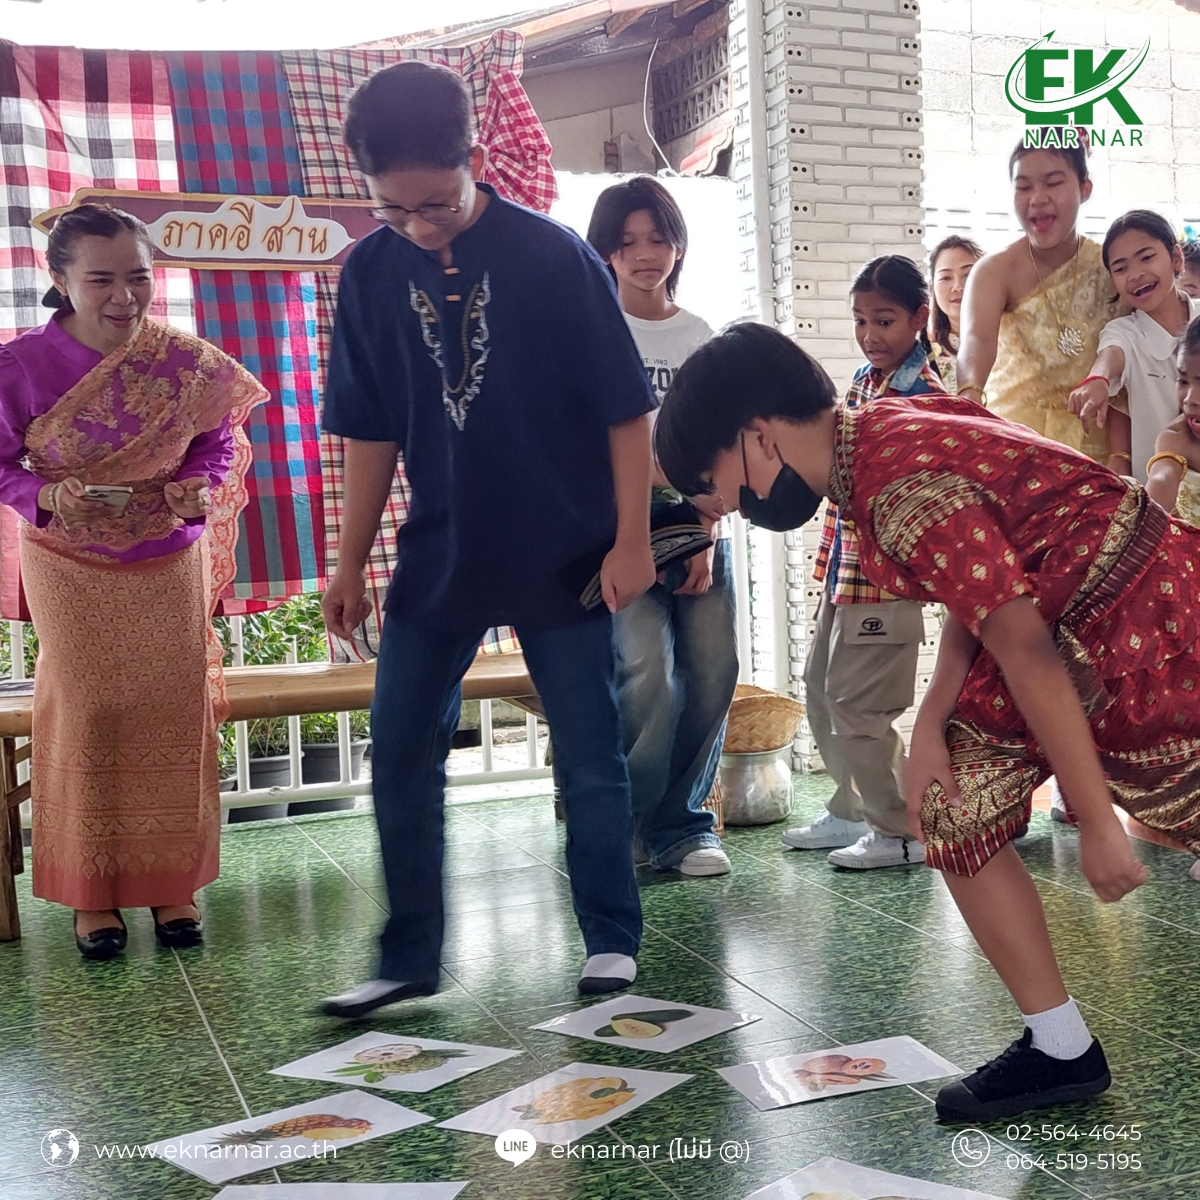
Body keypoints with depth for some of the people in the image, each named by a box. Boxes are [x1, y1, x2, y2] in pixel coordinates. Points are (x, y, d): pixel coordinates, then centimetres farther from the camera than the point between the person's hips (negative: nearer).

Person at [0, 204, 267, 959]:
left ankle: (173, 882, 22)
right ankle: (92, 894, 17)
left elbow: (221, 440, 3)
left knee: (176, 714, 5)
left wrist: (202, 486, -17)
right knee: (86, 717, 1)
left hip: (170, 561, 2)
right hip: (71, 567, -1)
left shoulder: (186, 362, -9)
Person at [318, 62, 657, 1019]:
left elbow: (626, 408, -7)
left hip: (562, 555, -3)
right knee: (401, 756, 5)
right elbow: (370, 430, 6)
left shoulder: (556, 257, -11)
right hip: (437, 555, 4)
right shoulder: (372, 272, 0)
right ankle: (410, 958, 20)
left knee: (591, 757, 6)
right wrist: (351, 564, 7)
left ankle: (611, 940, 24)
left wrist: (630, 539, -9)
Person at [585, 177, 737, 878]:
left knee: (714, 672, -3)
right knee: (648, 675, -17)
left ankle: (681, 823, 14)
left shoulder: (703, 339, 12)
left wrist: (708, 537, -5)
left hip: (698, 523, 4)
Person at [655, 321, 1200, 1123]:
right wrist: (932, 722, -4)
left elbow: (1026, 650, -27)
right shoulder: (884, 432, 2)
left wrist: (1095, 822, -21)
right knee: (955, 807, 7)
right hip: (1066, 625, 9)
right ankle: (1060, 1051, 15)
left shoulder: (904, 488, -28)